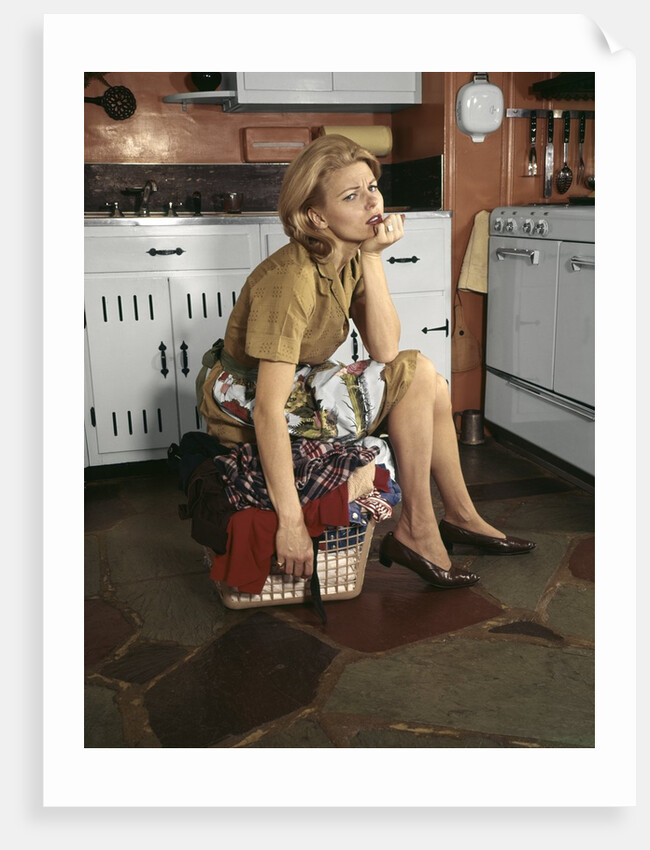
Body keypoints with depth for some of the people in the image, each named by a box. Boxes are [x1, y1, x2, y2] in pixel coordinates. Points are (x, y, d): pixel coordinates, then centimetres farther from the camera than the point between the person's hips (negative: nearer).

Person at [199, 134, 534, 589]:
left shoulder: (350, 258, -2)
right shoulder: (292, 279, -28)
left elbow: (385, 351, -12)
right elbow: (268, 410, -33)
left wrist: (373, 257, -18)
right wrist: (291, 522, -33)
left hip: (300, 383, 9)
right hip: (246, 407, -9)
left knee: (429, 382, 4)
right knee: (416, 374, -17)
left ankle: (460, 515, 17)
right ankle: (416, 529, -7)